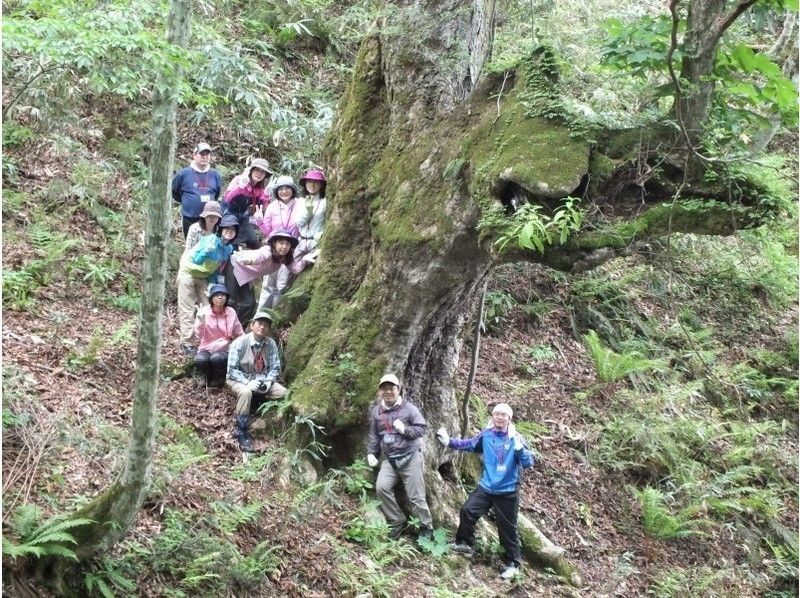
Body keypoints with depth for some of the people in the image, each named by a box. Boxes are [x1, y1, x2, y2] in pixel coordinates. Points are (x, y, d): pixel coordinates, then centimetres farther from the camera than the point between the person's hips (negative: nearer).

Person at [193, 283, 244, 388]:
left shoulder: (231, 312, -1)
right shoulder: (204, 312, -4)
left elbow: (239, 335, 9)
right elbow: (199, 335, -11)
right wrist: (201, 322, -29)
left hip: (225, 350, 0)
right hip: (206, 348, 0)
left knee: (217, 358, -35)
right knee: (200, 360, -33)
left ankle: (217, 379, 0)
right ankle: (208, 379, 2)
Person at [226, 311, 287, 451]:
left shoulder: (271, 344, -4)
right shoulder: (239, 343, -15)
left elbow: (275, 367, 2)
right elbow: (232, 369, -16)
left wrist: (269, 381, -18)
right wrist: (247, 382, -29)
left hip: (261, 380, 4)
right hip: (239, 379, -4)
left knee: (283, 393, -19)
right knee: (246, 392, -38)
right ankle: (241, 432, -28)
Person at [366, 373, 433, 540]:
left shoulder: (409, 408, -7)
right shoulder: (376, 411, 7)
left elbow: (422, 428, -7)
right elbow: (374, 435, 16)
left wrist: (405, 430, -23)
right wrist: (371, 453, 5)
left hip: (410, 457, -4)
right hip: (389, 459, 4)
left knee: (415, 495, -3)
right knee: (381, 487, -16)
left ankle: (426, 527, 14)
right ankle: (398, 521, 1)